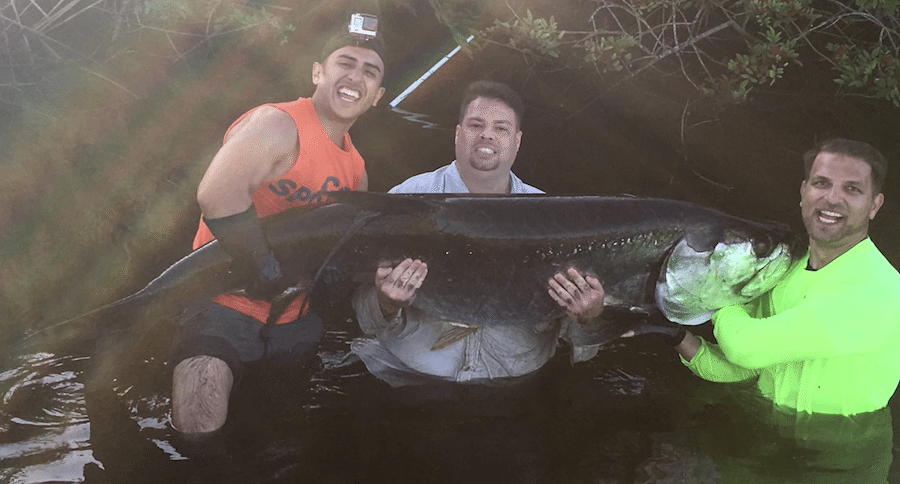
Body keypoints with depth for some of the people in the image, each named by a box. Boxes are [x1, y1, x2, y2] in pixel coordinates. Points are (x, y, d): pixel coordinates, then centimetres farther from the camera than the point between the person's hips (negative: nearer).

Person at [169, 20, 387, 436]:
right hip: (229, 303, -8)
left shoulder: (355, 169, 12)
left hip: (295, 319, 8)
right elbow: (217, 193, -32)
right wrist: (268, 272, -25)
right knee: (199, 433, -22)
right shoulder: (277, 124, -14)